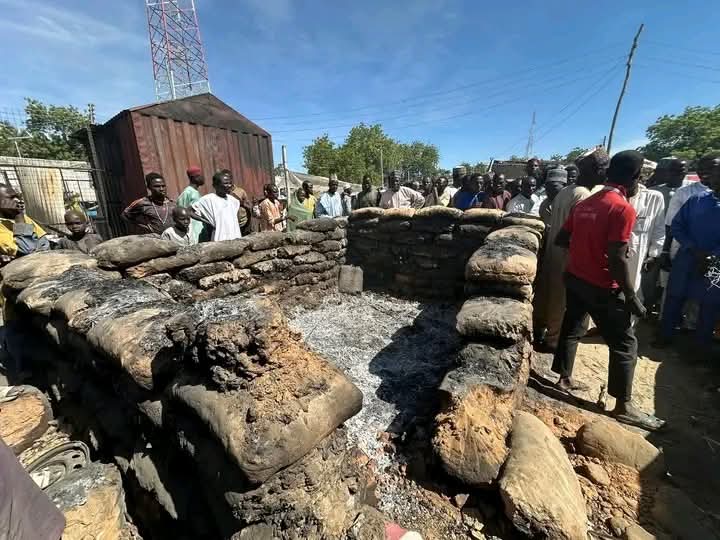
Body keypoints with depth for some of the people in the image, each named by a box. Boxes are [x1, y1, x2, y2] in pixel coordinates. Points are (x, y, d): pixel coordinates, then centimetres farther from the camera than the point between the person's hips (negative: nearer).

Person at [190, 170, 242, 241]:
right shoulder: (208, 199, -7)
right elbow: (189, 212, -7)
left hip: (236, 240, 6)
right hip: (220, 241, -6)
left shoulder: (232, 200, 9)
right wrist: (207, 221, -12)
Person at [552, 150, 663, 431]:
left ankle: (565, 379, 31)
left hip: (575, 278, 8)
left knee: (572, 329, 18)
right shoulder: (623, 208, -16)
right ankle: (623, 406, 14)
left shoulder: (585, 203, 7)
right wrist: (631, 297, -14)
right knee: (625, 343, 5)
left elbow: (560, 239, 10)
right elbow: (617, 260, -21)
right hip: (602, 287, -8)